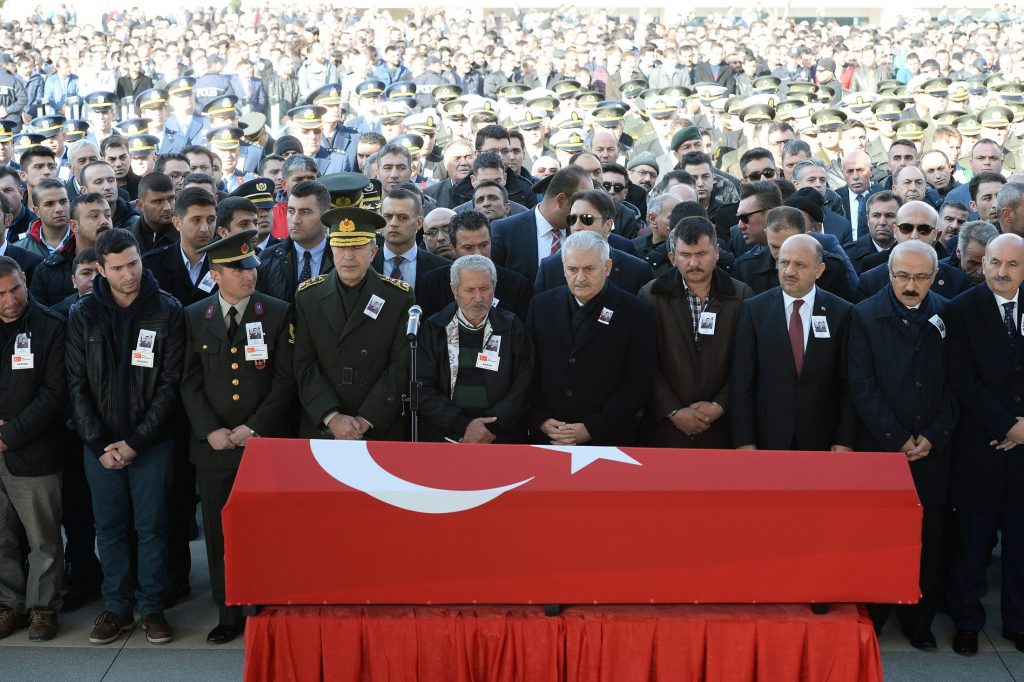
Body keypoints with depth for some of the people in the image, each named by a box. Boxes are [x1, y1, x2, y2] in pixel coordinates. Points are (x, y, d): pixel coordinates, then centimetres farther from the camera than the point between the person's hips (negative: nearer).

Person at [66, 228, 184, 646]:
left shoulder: (167, 311, -6)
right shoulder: (83, 315, 0)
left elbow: (170, 383, -7)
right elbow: (77, 384, 1)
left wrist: (136, 442, -11)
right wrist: (99, 444, -7)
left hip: (151, 442, -2)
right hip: (100, 444, 2)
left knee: (151, 527, 5)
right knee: (109, 528, 10)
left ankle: (152, 607, 19)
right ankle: (116, 606, 23)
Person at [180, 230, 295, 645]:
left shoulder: (278, 314, 1)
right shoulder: (194, 317, 7)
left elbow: (285, 379, -2)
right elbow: (190, 382, 5)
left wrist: (254, 428, -10)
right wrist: (210, 430, -8)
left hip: (266, 441, -2)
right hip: (213, 444, 2)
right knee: (220, 532, 7)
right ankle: (229, 613, 18)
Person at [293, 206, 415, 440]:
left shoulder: (400, 297, -2)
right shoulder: (307, 296, 2)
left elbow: (401, 368, -7)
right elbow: (304, 366, -3)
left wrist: (365, 421, -13)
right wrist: (332, 417, -14)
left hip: (381, 431, -1)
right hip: (320, 428, 1)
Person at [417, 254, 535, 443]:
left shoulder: (512, 327, 9)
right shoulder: (433, 329, 8)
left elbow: (523, 388, 3)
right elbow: (422, 389, 1)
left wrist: (491, 428, -10)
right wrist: (463, 426, -10)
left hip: (501, 439, 0)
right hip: (443, 438, 0)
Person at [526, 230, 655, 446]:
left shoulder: (636, 313, -6)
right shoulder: (542, 305, 4)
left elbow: (639, 384, -9)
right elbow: (529, 372, 6)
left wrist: (592, 428, -15)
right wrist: (539, 420, -8)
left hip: (607, 441, -2)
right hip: (546, 437, 2)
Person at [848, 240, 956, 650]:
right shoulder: (866, 316, -1)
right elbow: (862, 386, -6)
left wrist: (933, 437, -4)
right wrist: (897, 439, -10)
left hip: (931, 449, 2)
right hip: (879, 447, -2)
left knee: (928, 539, 6)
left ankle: (919, 620, 19)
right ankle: (869, 617, 15)